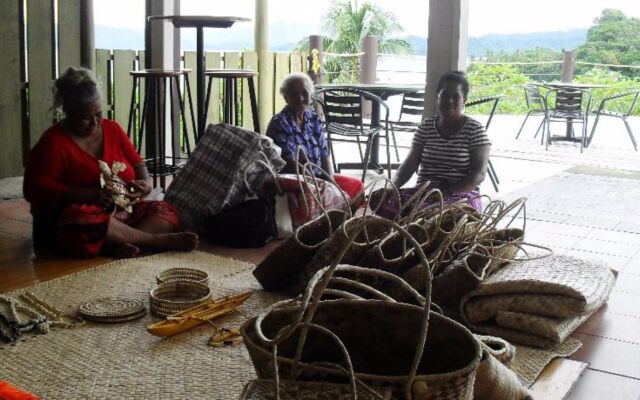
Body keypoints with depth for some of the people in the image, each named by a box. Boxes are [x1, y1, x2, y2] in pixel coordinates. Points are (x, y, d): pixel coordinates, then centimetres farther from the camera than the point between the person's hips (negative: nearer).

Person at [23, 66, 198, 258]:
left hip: (121, 213, 6)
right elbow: (36, 189, -16)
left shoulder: (112, 129, 10)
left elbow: (137, 164, 17)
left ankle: (118, 244, -40)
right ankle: (159, 240, -29)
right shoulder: (53, 142, -7)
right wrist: (90, 195, -28)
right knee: (84, 221, -39)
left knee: (166, 212, -15)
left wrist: (145, 183, -9)